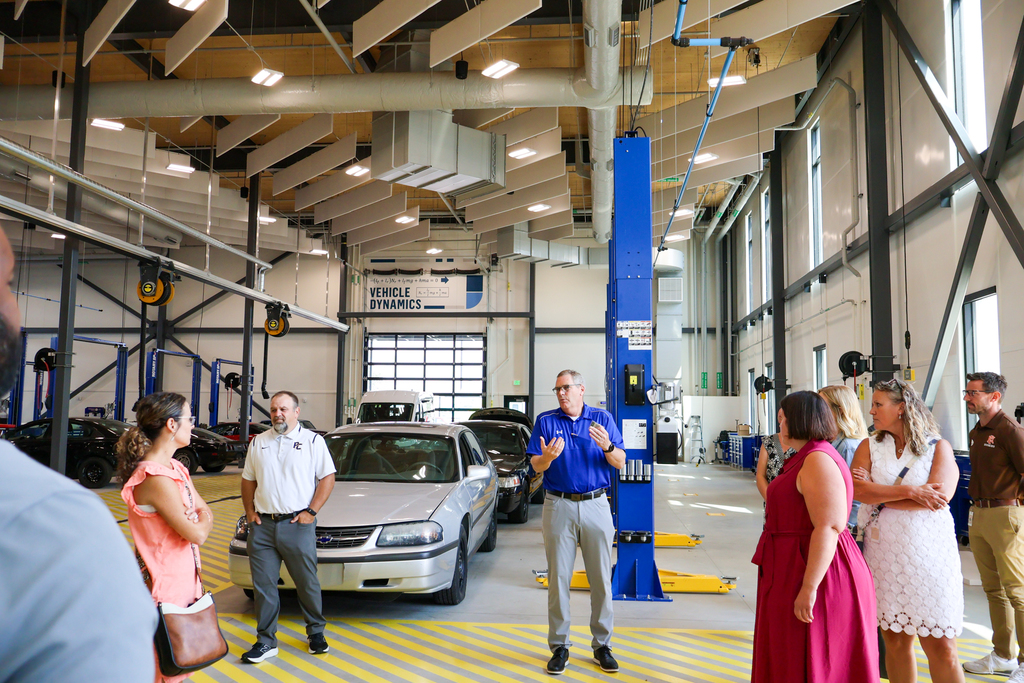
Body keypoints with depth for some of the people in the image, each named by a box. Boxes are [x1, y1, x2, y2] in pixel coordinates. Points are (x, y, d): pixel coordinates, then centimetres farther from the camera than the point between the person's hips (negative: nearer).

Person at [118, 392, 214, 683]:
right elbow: (197, 534, -20)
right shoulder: (156, 479, -23)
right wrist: (202, 521, 1)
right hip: (164, 585, -9)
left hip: (185, 580, 9)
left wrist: (198, 521, -7)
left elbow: (206, 513, 14)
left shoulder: (176, 469, 9)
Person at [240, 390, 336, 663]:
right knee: (263, 585, 6)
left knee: (307, 583, 5)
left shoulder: (313, 441, 1)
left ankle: (316, 632, 23)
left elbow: (327, 478, -2)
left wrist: (310, 511, -9)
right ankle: (266, 641, 17)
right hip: (262, 525, 4)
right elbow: (248, 480, 19)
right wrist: (250, 511, 6)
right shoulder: (258, 442, 14)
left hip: (297, 524, -3)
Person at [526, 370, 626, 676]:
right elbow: (536, 466, 0)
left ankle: (602, 645, 17)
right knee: (558, 578, 3)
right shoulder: (546, 421, 6)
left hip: (596, 505, 0)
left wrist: (607, 446, -19)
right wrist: (547, 456, -23)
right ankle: (560, 645, 14)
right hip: (559, 506, 0)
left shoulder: (602, 418, 6)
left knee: (601, 579, 5)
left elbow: (620, 463, 1)